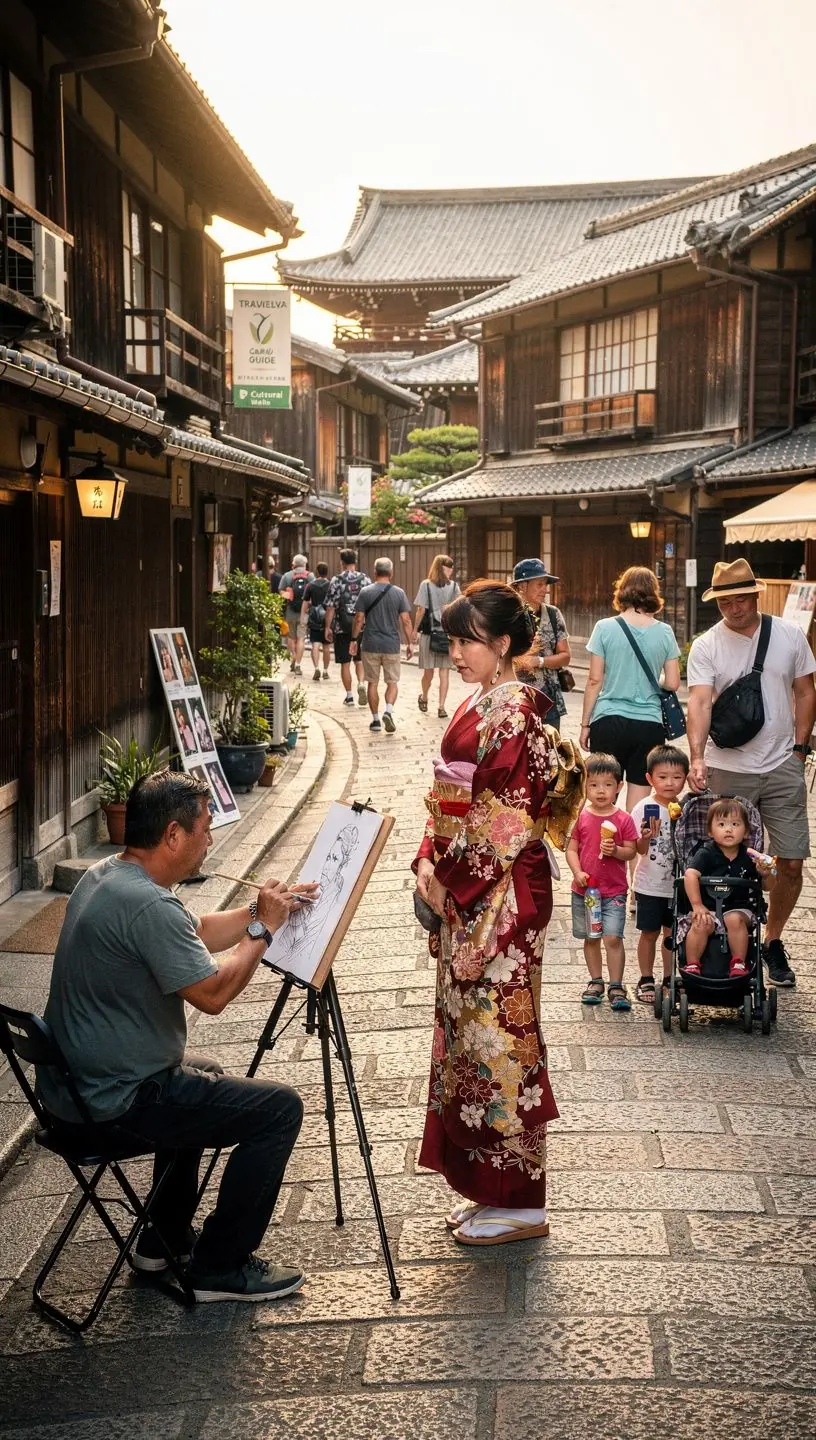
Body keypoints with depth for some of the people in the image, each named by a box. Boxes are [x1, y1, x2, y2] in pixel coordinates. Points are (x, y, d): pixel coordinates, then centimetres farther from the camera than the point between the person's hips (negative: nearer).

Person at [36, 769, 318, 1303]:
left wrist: (262, 910, 8)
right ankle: (221, 1268, 7)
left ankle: (166, 1238, 37)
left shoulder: (105, 875, 7)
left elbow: (196, 936, 19)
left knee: (205, 1076, 34)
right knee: (279, 1108, -4)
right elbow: (213, 993, -22)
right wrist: (263, 929, -9)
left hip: (72, 1088, 11)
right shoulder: (147, 905, -26)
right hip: (115, 1104, -11)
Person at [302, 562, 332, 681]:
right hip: (328, 620, 1)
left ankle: (317, 668, -23)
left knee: (315, 645, -5)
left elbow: (305, 604, 3)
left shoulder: (310, 585, 1)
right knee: (326, 646, 11)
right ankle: (325, 671, 19)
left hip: (314, 621, -1)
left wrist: (305, 622, 9)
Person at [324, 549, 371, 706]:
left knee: (345, 663, 7)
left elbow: (331, 606, -8)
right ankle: (361, 683, -7)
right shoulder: (365, 579, 1)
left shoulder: (337, 580, -7)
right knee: (360, 659, 17)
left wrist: (328, 627, 0)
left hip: (342, 628, -2)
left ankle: (349, 695, 10)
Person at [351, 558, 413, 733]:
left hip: (371, 646, 0)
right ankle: (388, 711, -13)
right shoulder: (399, 593, -2)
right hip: (392, 646, 0)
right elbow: (406, 621, -4)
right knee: (392, 682, 10)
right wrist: (409, 643, 5)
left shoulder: (365, 592, -3)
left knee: (373, 683, 10)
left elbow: (358, 619, -3)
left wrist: (354, 639, 8)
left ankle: (376, 720, 12)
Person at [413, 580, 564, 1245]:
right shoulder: (478, 704, 13)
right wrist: (430, 862, 2)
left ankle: (518, 1203, 9)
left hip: (503, 895, -10)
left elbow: (504, 821, -19)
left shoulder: (516, 714, -16)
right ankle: (488, 1188, 25)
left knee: (495, 1031, -2)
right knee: (466, 1028, 13)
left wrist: (453, 883, -14)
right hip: (466, 894, 10)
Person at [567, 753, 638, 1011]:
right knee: (591, 938, 12)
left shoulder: (623, 819, -3)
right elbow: (572, 849, 1)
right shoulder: (581, 817, 0)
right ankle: (596, 982, 27)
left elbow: (630, 851, -1)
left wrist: (616, 850, -21)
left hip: (614, 891, -2)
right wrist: (578, 872, -14)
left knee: (613, 938, -10)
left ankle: (616, 987, -2)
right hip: (584, 889, 2)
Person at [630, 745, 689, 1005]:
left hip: (677, 883, 3)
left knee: (672, 932, 13)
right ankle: (646, 980, 18)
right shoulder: (644, 808, -11)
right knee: (649, 932, 6)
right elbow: (640, 850, -15)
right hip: (650, 885, -3)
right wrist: (646, 837, -33)